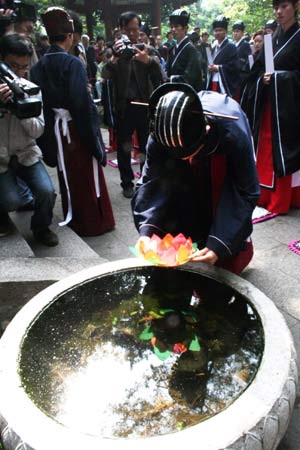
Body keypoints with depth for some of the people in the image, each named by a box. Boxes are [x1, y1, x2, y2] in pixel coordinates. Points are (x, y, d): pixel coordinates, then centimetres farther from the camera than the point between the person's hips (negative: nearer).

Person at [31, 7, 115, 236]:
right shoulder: (73, 63, -16)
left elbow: (40, 104, 4)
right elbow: (84, 104, -21)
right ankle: (96, 221, 20)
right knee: (88, 175, 8)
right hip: (77, 129, -6)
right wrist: (94, 139, -14)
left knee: (68, 176, 17)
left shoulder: (39, 66, 3)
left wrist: (47, 140, 11)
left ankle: (75, 220, 30)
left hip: (55, 130, 6)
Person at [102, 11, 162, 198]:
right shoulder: (116, 49, 3)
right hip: (123, 106, 0)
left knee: (146, 146, 8)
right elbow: (106, 76, -11)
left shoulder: (148, 50, 3)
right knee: (123, 147, 7)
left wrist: (148, 61, -29)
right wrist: (114, 58, -29)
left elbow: (160, 77, -10)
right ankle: (127, 182, 21)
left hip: (145, 105, 0)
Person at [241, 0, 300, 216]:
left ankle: (282, 200, 8)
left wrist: (279, 77, -18)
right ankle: (266, 195, 20)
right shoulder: (274, 37, 13)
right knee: (266, 148, 8)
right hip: (268, 101, 7)